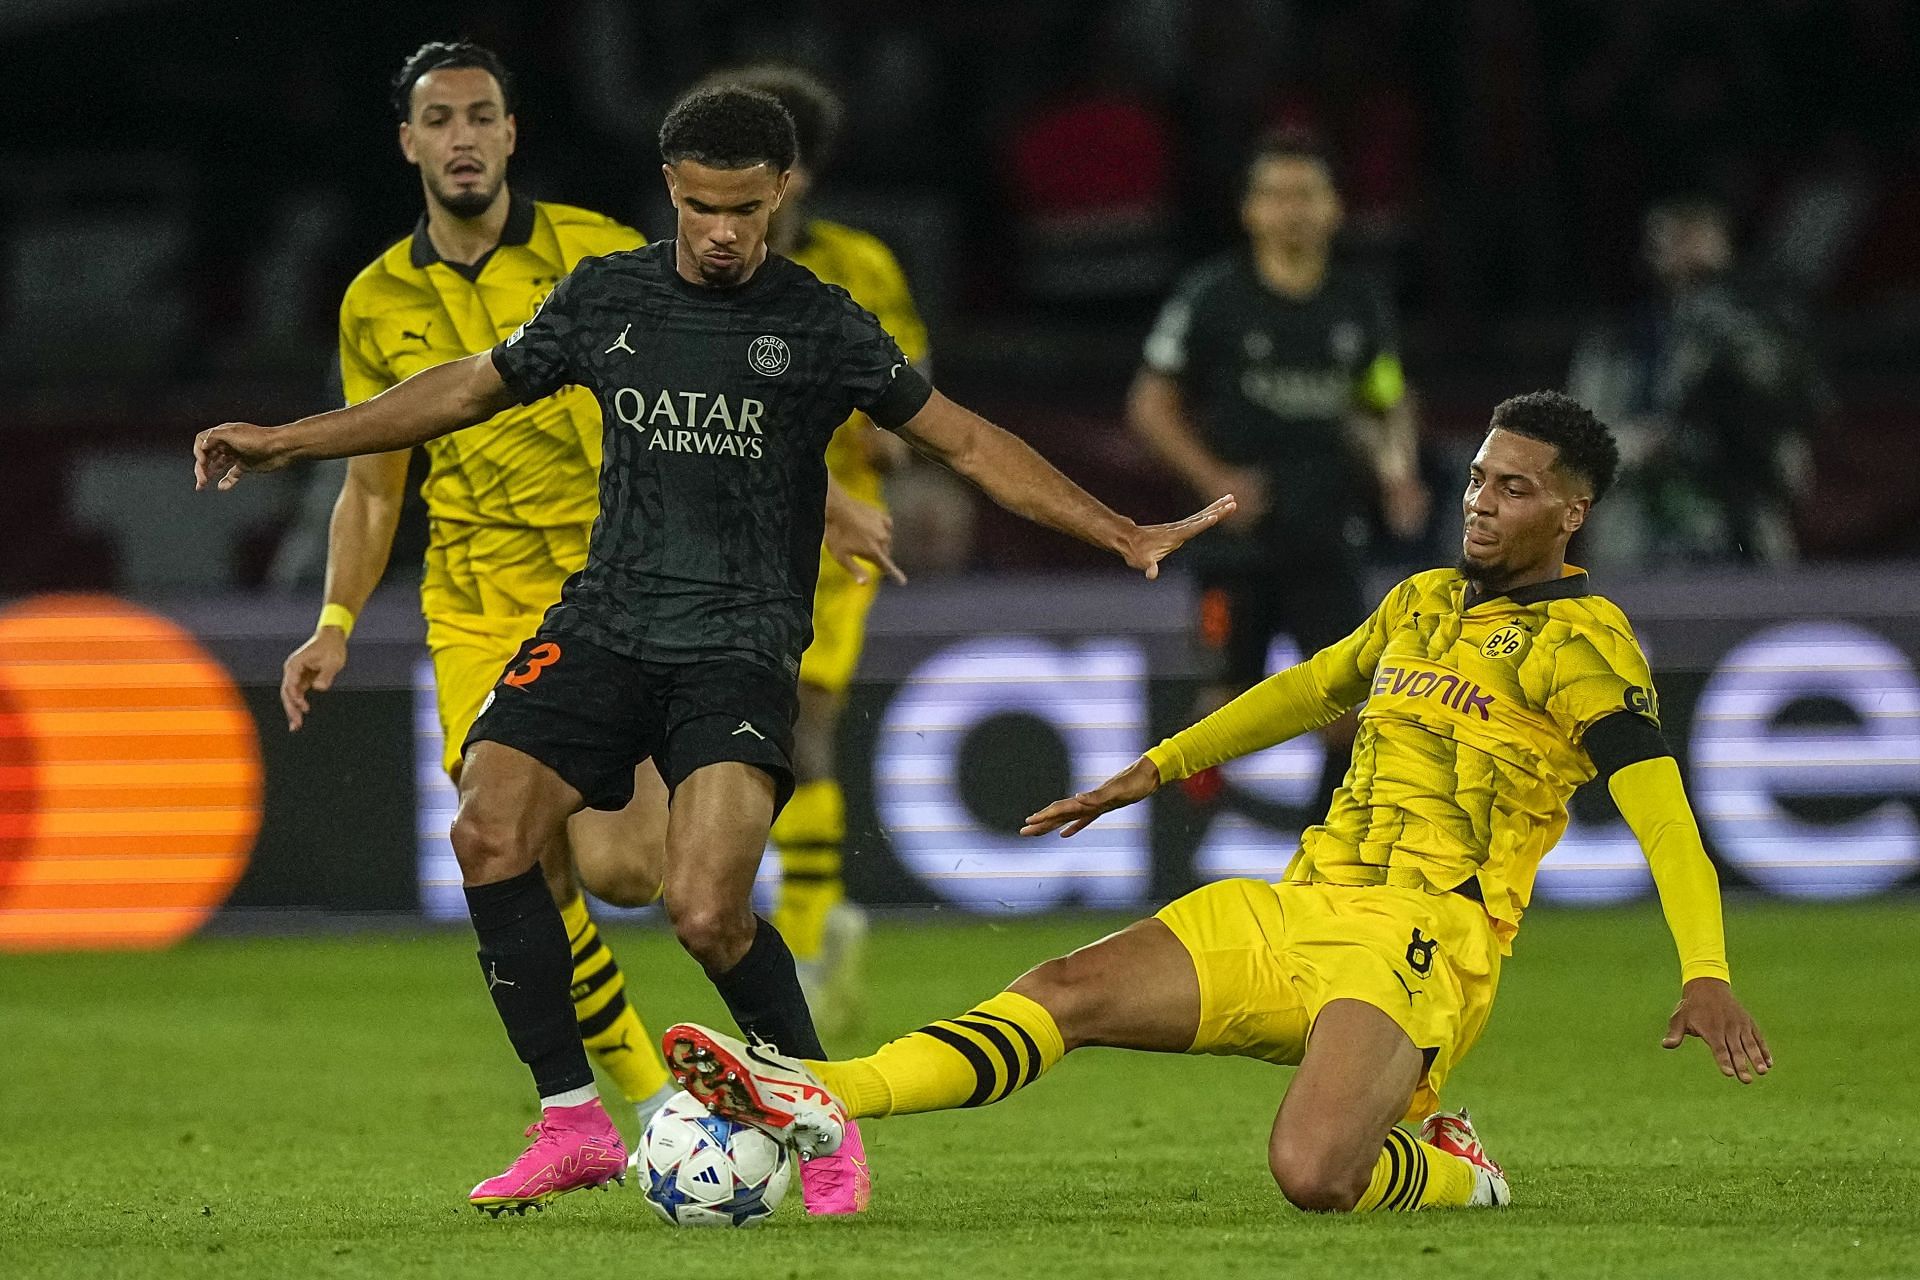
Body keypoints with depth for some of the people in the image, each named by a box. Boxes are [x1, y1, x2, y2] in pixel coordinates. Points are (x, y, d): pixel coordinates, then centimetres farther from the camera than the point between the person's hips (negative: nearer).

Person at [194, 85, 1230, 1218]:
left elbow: (967, 443, 7)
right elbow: (470, 391, 21)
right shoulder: (607, 298, 9)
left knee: (705, 910, -23)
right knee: (489, 830, -20)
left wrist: (1122, 534, 2)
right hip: (604, 623, 4)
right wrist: (285, 442, 22)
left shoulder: (820, 326, 1)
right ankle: (574, 1124, -8)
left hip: (739, 648, -4)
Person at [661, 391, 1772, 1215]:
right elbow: (1306, 691, 35)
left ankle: (1455, 1171, 2)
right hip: (1296, 909, 7)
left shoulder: (1584, 642, -5)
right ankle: (812, 1099, -23)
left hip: (1420, 943, -7)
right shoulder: (1422, 604, 18)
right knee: (1068, 991, -11)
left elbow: (1663, 810, -16)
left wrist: (1706, 973, -29)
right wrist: (1157, 770, 36)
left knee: (1313, 1174, -30)